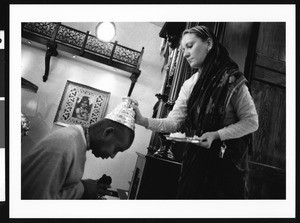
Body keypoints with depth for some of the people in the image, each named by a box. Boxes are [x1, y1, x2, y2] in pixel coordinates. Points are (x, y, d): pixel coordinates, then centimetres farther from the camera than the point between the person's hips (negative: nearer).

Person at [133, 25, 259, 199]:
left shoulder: (232, 79, -10)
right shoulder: (189, 85, 5)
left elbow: (251, 122, -9)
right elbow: (174, 122, -3)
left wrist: (216, 135, -21)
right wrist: (144, 121, -18)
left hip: (226, 161, -4)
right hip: (195, 159, 4)